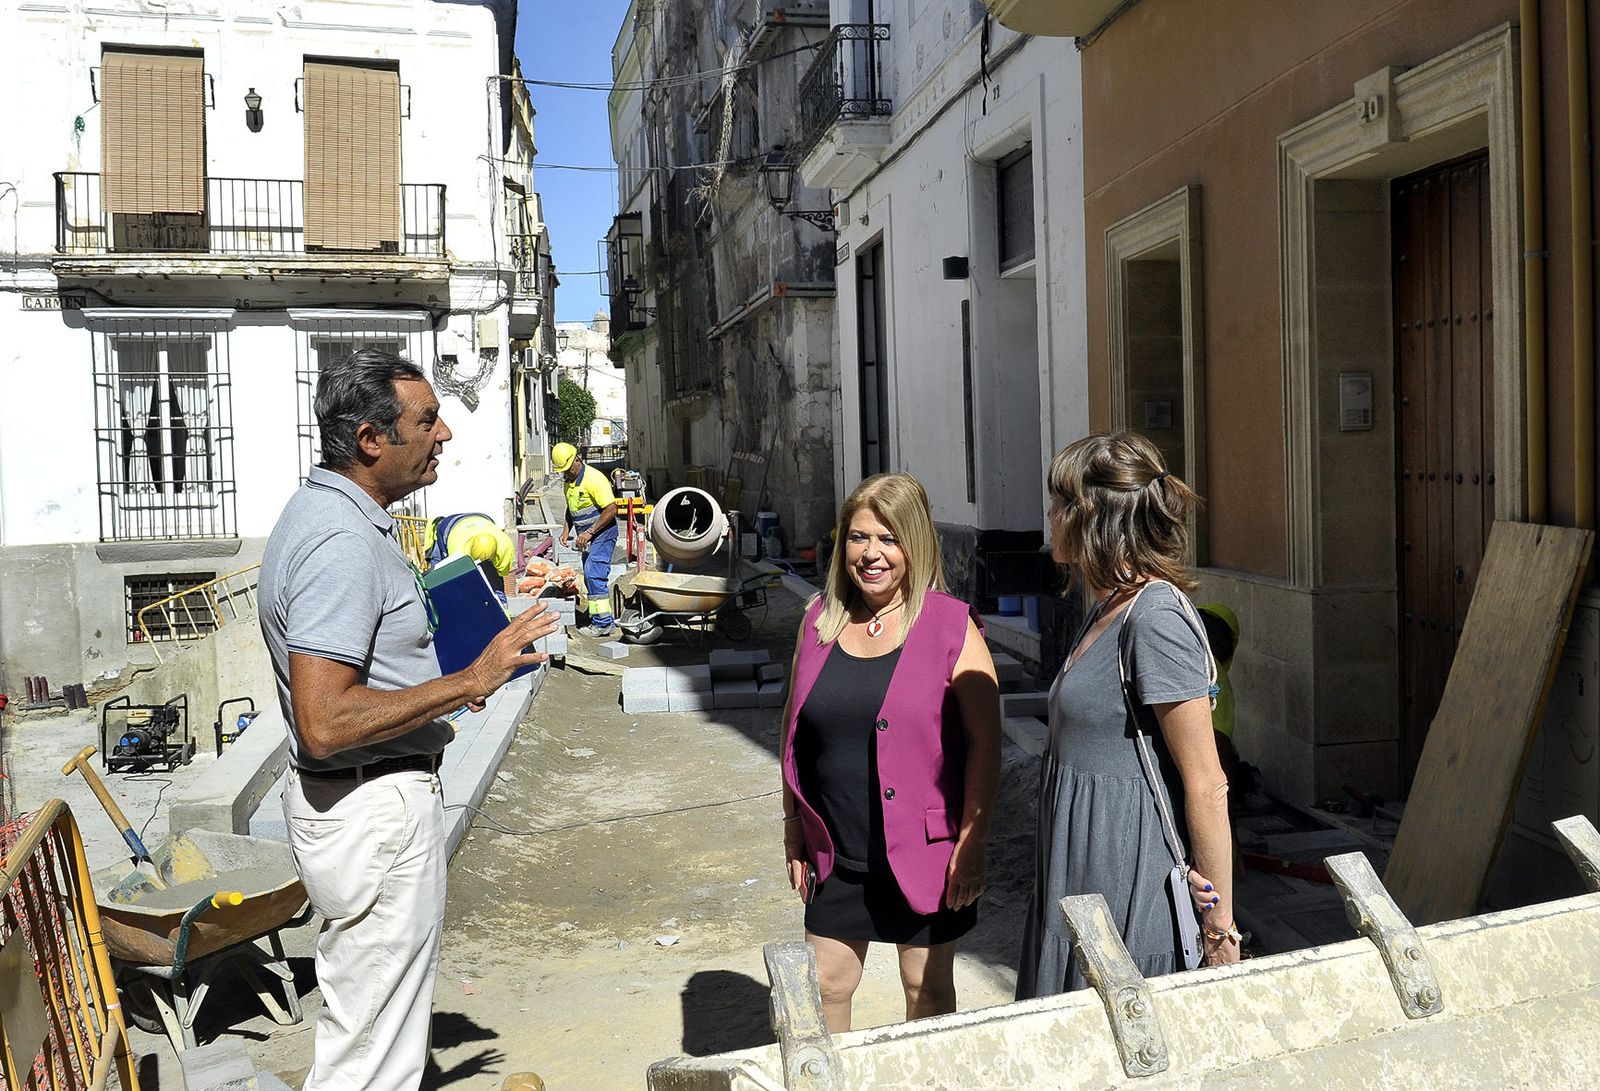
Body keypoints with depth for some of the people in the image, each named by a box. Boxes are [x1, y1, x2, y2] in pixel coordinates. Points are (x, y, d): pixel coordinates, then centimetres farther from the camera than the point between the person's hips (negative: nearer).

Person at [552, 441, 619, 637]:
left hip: (603, 534, -9)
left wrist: (589, 532, -23)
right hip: (588, 537, 9)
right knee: (594, 577, 10)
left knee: (593, 574, -16)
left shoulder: (594, 478, -19)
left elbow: (611, 509, -23)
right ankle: (604, 621, 17)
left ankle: (602, 623, -13)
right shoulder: (570, 481, 10)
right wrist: (566, 530, 10)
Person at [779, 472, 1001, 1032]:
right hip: (835, 850, 4)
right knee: (827, 985, 12)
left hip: (924, 850, -3)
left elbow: (985, 741, -10)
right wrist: (793, 828, 10)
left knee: (928, 991, 13)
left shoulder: (950, 626, -11)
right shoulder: (820, 620, 2)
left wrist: (972, 841, -12)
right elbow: (794, 727, 10)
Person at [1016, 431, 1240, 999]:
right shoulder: (1105, 610, 10)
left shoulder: (1156, 618, -20)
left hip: (1128, 883, -9)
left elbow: (1206, 786, -18)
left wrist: (1219, 922, -13)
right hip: (1082, 867, 9)